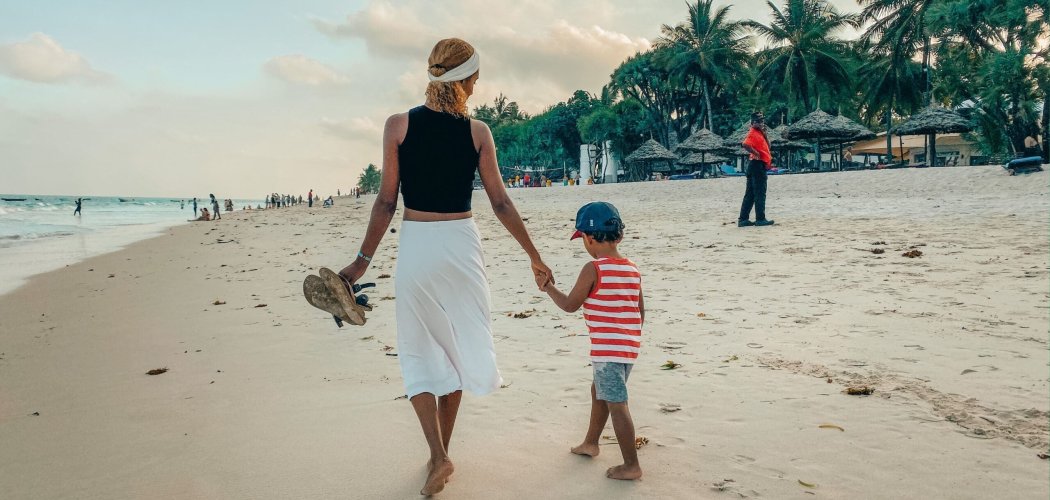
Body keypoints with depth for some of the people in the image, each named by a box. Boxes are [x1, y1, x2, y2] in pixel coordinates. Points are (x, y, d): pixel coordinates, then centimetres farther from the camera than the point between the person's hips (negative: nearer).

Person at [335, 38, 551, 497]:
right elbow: (501, 203, 0)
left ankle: (438, 456, 0)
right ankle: (440, 453, 26)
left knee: (420, 352, 12)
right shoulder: (477, 131, -2)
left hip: (416, 245, -1)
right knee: (456, 346, 16)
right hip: (462, 243, 1)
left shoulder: (398, 125, -5)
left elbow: (386, 201, -5)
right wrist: (534, 255, 10)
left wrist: (362, 261, 4)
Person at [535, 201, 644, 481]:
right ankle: (590, 443, 40)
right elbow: (641, 311, 12)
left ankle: (631, 465, 4)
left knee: (616, 404, -1)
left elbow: (570, 305, -9)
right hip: (629, 347, 9)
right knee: (599, 391, 25)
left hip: (607, 350, -9)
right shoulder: (633, 269, 6)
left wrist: (548, 288, 5)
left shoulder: (592, 270, -16)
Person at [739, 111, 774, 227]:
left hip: (760, 166, 10)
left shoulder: (759, 133, 18)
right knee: (760, 193, -7)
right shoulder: (753, 133, -11)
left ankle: (743, 219, 9)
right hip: (757, 164, -10)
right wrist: (756, 154, -20)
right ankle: (760, 219, -5)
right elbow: (745, 144, -30)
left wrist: (764, 134, 11)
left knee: (750, 194, 8)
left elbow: (767, 146, 22)